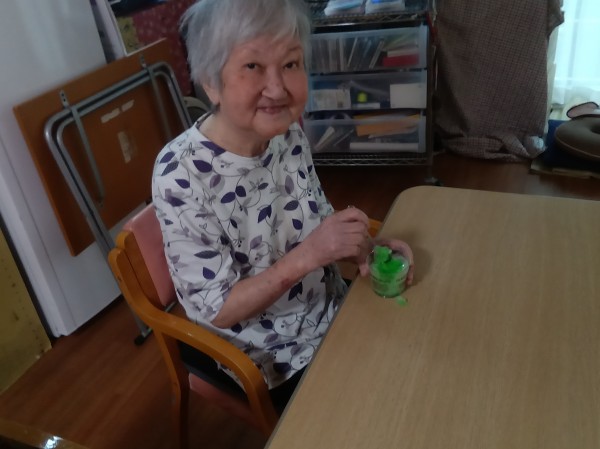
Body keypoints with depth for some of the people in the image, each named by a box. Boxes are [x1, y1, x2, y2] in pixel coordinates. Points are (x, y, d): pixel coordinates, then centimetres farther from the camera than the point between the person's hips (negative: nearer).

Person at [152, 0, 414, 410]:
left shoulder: (288, 133, -11)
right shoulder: (181, 174, -28)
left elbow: (315, 223, 4)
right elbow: (216, 311, -22)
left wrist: (362, 250, -15)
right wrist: (305, 256, -33)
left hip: (332, 312, 5)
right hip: (274, 359, -5)